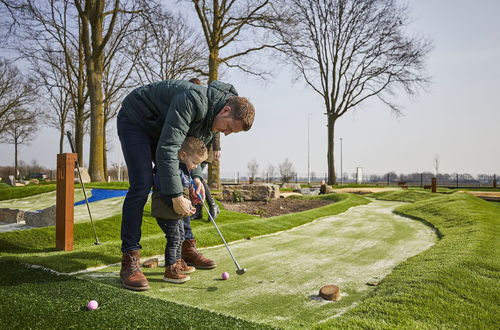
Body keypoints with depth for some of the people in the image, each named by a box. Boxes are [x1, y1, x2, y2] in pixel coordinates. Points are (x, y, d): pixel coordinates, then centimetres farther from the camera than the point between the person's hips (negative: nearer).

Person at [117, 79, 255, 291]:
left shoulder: (213, 118, -7)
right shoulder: (193, 101, -36)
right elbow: (167, 150, -39)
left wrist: (195, 177, -13)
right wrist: (176, 196, -39)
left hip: (160, 128, 8)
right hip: (135, 120, -8)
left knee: (184, 186, 3)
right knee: (142, 184, -22)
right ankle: (129, 263, -18)